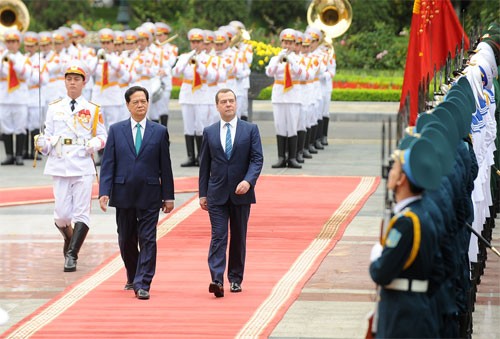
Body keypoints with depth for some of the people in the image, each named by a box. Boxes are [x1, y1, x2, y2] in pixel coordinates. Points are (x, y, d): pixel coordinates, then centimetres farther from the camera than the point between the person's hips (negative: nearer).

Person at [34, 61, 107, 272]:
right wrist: (42, 144, -8)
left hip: (83, 167, -1)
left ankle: (72, 255, -8)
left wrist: (95, 144, -10)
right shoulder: (54, 108, 11)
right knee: (61, 213, -1)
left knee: (81, 212, -9)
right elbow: (48, 136, 13)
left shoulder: (93, 110, 7)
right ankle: (69, 239, 31)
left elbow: (103, 136, 11)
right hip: (60, 167, 1)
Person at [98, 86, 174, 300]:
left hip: (149, 196, -1)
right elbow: (108, 164, 2)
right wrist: (104, 192, -7)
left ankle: (143, 285, -7)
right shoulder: (116, 130, 5)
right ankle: (133, 278, 30)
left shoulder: (159, 132, 4)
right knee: (127, 240, 11)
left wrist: (168, 196, 2)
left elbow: (165, 166, 4)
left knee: (147, 240, -6)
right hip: (124, 194, 1)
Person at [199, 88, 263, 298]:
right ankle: (217, 280, -19)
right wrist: (203, 194, 5)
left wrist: (248, 181, -20)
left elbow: (257, 159, -3)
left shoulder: (250, 130, 3)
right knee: (218, 237, -10)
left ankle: (235, 279, 17)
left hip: (241, 193, 0)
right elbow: (204, 165, 9)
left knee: (239, 238, 8)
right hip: (217, 194, 0)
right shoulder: (209, 132, 7)